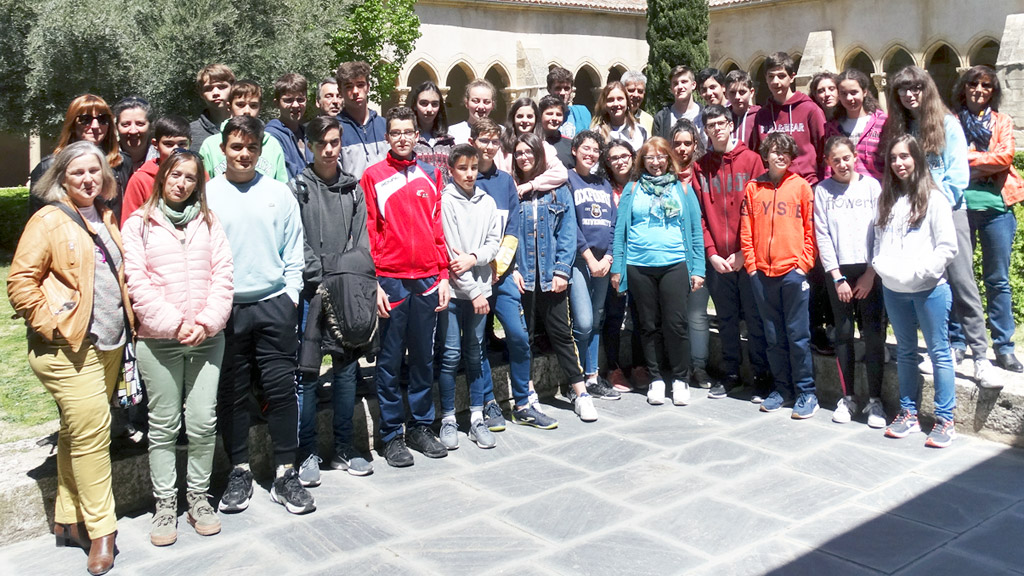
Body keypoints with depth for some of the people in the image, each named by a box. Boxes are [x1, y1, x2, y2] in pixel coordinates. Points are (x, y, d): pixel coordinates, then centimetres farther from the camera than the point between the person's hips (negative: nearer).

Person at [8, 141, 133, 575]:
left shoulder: (106, 219, 14)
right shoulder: (49, 220, -7)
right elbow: (20, 281, -11)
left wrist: (127, 324, 16)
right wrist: (52, 326, -14)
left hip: (109, 344, 7)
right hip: (69, 348, -7)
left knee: (78, 433, 15)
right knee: (91, 431, -9)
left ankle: (68, 520, 26)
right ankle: (101, 531, 2)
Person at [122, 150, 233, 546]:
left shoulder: (208, 223, 11)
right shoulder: (139, 224, 5)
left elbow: (223, 276, 3)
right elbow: (137, 283, -4)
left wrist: (206, 323, -10)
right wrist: (175, 324, -13)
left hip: (207, 338, 2)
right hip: (158, 340, -2)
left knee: (203, 422, 3)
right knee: (164, 426, 5)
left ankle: (198, 497, 19)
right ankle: (165, 505, 16)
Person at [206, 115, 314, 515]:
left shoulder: (279, 193, 7)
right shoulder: (206, 195, 3)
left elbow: (294, 251, 8)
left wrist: (291, 295, 0)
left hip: (274, 306, 1)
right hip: (225, 309, 0)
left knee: (281, 389, 1)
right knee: (232, 394, 7)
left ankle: (285, 474, 11)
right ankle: (239, 472, 21)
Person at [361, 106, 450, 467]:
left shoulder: (430, 175, 11)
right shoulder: (373, 176, 1)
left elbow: (438, 228, 11)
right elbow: (367, 233, -2)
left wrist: (443, 277, 6)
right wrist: (373, 283, -8)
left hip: (427, 280, 3)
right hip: (391, 281, -3)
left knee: (423, 358, 11)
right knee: (390, 360, 4)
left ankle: (421, 426, 23)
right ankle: (392, 434, 14)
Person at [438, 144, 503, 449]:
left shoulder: (487, 202, 9)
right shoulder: (445, 201, -5)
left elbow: (494, 242, 7)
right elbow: (448, 251, -9)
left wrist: (473, 258, -14)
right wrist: (473, 292, -10)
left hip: (479, 288, 4)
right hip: (452, 288, -4)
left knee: (475, 353, 9)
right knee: (450, 355, -2)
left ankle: (477, 418, 16)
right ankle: (448, 419, 10)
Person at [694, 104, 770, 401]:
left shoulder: (751, 159, 0)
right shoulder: (701, 167, 7)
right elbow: (699, 214, 5)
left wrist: (745, 251, -10)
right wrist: (711, 252, -5)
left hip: (748, 256, -2)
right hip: (717, 259, 3)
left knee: (755, 317, 3)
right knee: (726, 318, 11)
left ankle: (761, 375, 14)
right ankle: (730, 373, 22)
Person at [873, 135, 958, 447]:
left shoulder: (934, 198, -7)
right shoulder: (887, 199, 11)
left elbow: (947, 246, -10)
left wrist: (919, 272, -17)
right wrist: (881, 265, -4)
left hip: (929, 290, -5)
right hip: (893, 290, 6)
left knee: (939, 353, 1)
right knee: (905, 352, 14)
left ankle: (945, 420, 8)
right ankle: (908, 413, 24)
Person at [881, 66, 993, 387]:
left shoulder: (947, 124, 4)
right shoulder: (897, 129, 12)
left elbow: (958, 173, -2)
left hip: (948, 211, -3)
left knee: (962, 281, -10)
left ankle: (981, 355, -7)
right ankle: (955, 345, 13)